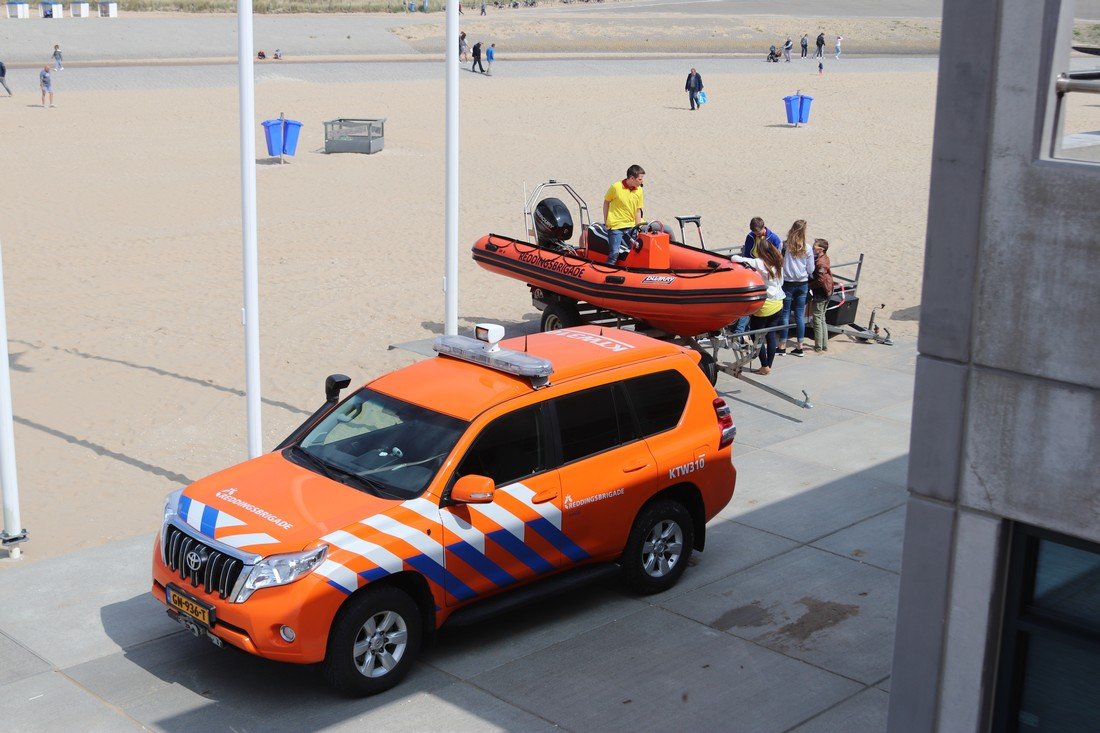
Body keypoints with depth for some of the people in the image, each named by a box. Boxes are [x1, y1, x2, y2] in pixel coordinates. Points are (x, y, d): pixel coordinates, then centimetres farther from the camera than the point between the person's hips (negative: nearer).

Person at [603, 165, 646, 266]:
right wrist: (606, 222, 2)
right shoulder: (616, 187, -10)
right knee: (614, 253, -11)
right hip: (615, 226, -5)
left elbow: (638, 211, 7)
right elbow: (606, 202, 2)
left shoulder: (639, 191, 2)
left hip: (630, 226, 5)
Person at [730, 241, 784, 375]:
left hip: (763, 304, -6)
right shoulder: (778, 264, 4)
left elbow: (734, 259, -20)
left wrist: (732, 257, 1)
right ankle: (769, 365, 16)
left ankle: (765, 367, 5)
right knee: (771, 334, 12)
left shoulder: (758, 263, -14)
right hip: (778, 303, 6)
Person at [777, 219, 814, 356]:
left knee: (785, 314, 5)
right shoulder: (807, 249, -4)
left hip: (787, 284, -2)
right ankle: (799, 346, 11)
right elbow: (811, 270, 2)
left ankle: (782, 346, 7)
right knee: (800, 316, 8)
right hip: (802, 284, 2)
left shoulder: (784, 246, -10)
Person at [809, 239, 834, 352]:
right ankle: (825, 345, 22)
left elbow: (820, 280, -25)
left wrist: (810, 285, -13)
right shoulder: (824, 259, 8)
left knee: (817, 320, -1)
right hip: (826, 293, 10)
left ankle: (818, 347, 4)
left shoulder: (820, 262, -21)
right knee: (822, 319, 17)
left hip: (820, 294, -10)